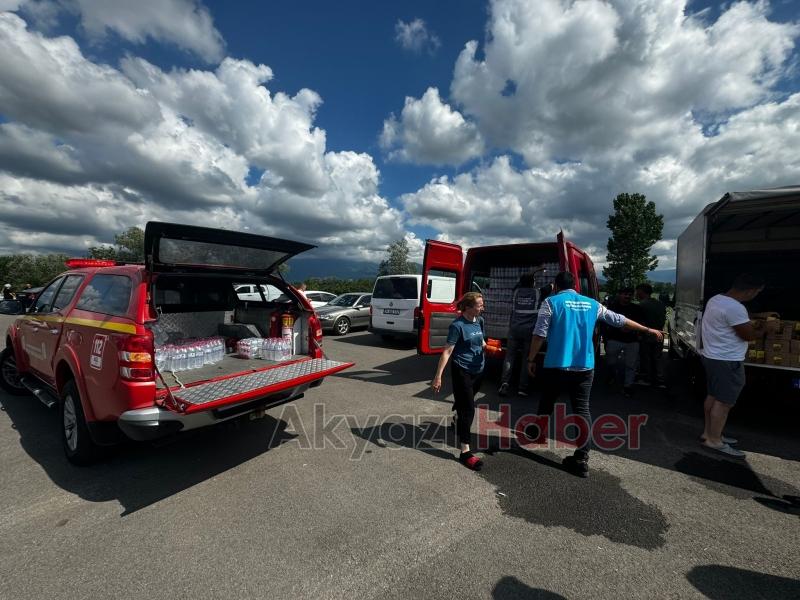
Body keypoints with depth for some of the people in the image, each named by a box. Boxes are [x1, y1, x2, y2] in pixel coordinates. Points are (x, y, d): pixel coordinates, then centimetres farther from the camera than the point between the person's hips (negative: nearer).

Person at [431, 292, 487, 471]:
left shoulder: (480, 321, 2)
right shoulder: (458, 325, -19)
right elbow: (447, 351, -20)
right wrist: (438, 376, -22)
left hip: (478, 370, 7)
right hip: (462, 371, -7)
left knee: (465, 404, 25)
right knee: (468, 409, -7)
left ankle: (458, 424, 54)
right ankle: (465, 452, 2)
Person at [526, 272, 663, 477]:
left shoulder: (551, 302, -4)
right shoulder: (592, 304, 10)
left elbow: (539, 335, -11)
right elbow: (619, 320, 19)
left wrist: (531, 359, -2)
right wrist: (648, 330, 33)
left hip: (556, 366, -3)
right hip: (584, 367, 3)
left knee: (547, 403, 17)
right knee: (582, 410, 6)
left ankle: (536, 432, 38)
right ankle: (581, 460, 7)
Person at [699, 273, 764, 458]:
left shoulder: (715, 299, 7)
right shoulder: (735, 308, -24)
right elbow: (749, 335, -16)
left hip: (712, 356, 10)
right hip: (727, 361, -10)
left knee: (713, 397, 18)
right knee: (724, 402, 0)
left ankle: (708, 433, 27)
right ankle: (714, 440, 8)